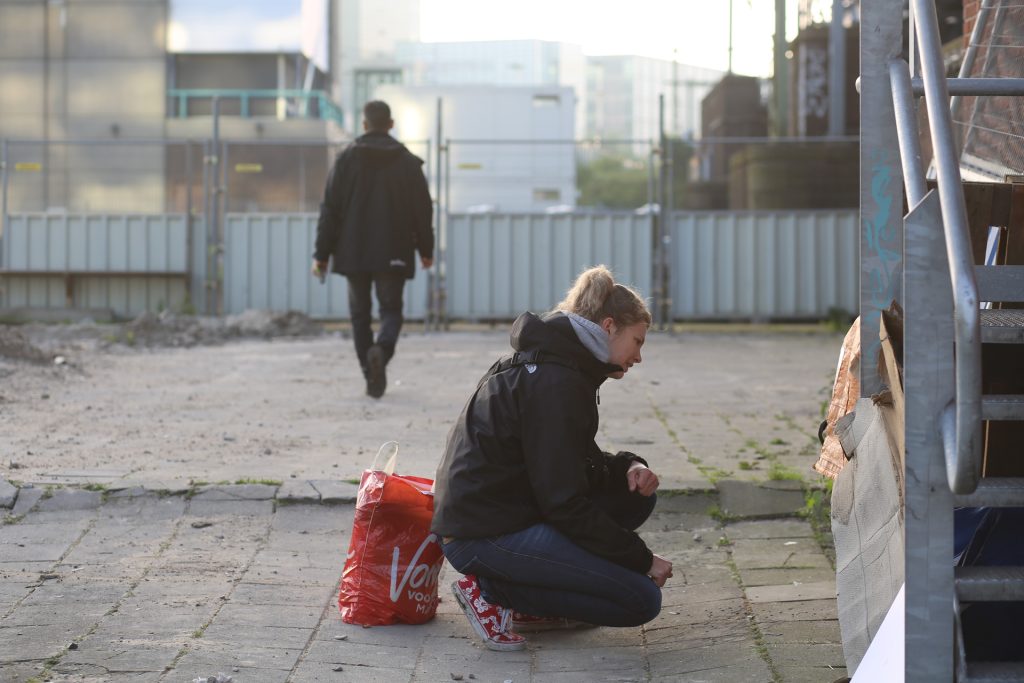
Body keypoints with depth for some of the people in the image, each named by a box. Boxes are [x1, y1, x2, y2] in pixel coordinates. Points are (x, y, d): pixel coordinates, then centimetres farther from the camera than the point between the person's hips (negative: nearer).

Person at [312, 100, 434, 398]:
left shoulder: (346, 158, 0)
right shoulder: (407, 161, 0)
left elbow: (330, 209, -2)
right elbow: (423, 209, 3)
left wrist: (321, 254, 1)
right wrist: (426, 250, 15)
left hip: (353, 253, 0)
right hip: (393, 254, 0)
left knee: (360, 313, 10)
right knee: (391, 309, 7)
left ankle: (371, 379, 8)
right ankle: (382, 349, -25)